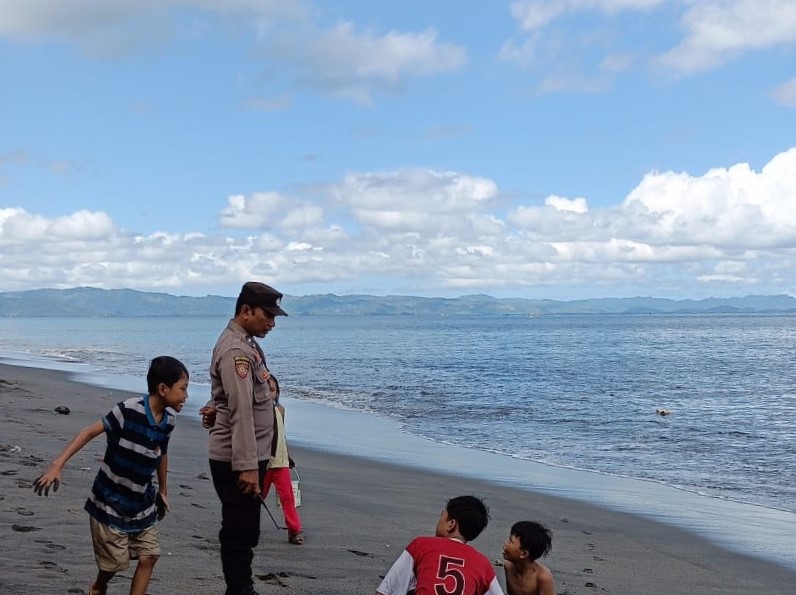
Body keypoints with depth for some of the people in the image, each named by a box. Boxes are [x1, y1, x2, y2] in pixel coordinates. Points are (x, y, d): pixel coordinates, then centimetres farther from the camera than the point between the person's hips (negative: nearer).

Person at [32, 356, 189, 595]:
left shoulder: (169, 419, -4)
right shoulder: (129, 410, -25)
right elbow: (89, 432, -21)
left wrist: (163, 491, 23)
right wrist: (57, 465, -26)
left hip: (143, 505, 6)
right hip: (110, 502, -6)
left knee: (149, 556, 1)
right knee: (116, 562, 4)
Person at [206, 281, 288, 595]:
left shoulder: (246, 343, 14)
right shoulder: (235, 350, -20)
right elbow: (241, 413, -26)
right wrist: (248, 465, -28)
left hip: (248, 456, 10)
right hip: (237, 461, -10)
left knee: (245, 530, 18)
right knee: (239, 532, -4)